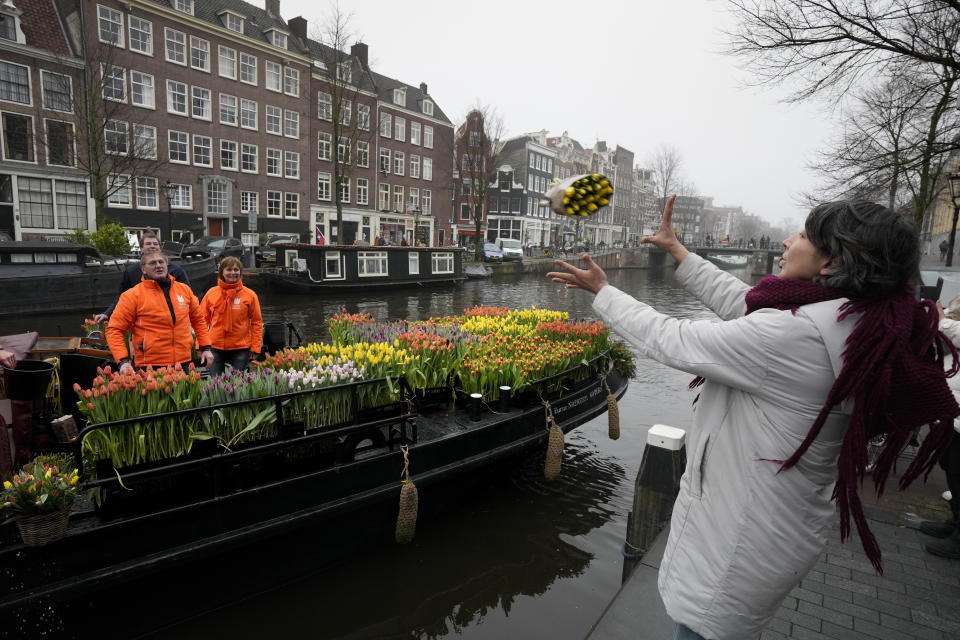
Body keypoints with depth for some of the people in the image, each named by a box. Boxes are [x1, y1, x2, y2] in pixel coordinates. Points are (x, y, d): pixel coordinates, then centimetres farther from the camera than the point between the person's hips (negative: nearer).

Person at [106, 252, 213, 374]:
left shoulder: (184, 289, 10)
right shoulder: (133, 295, -2)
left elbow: (198, 319, 20)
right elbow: (114, 329, -3)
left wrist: (205, 347, 13)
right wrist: (123, 361, -15)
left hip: (183, 363, 4)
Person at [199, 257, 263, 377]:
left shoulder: (249, 295, 0)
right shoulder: (211, 293, 5)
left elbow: (257, 322, 2)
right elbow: (202, 320, 9)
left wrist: (256, 347, -4)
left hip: (240, 349, -1)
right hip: (215, 347, 2)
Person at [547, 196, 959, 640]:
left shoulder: (793, 334, -29)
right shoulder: (854, 324, 0)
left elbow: (671, 342, -22)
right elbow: (740, 302, 8)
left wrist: (602, 291, -7)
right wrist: (676, 249, 16)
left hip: (737, 547, -9)